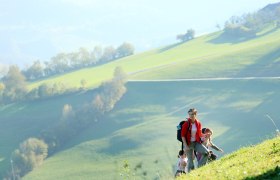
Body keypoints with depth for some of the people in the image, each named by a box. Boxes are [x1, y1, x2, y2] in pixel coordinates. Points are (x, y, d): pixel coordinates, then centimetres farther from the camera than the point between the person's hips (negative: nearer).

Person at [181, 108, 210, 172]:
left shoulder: (198, 123, 1)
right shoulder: (186, 124, -12)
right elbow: (183, 135, -10)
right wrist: (185, 146, -16)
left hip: (196, 142, 4)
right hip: (188, 143, -4)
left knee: (207, 152, -14)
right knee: (190, 160, -2)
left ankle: (199, 166, -1)